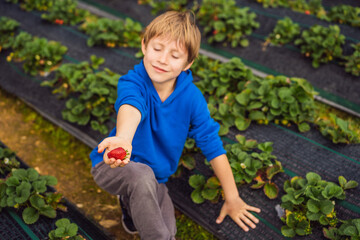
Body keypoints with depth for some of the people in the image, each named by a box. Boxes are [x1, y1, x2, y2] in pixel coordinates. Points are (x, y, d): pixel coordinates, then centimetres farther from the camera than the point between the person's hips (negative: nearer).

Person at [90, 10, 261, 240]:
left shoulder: (192, 97, -15)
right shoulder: (133, 82, -23)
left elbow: (213, 145, -8)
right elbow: (131, 106, -48)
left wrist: (232, 199, -4)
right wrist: (123, 138, -72)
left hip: (155, 179, 4)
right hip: (113, 165, -3)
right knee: (143, 175, -37)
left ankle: (132, 203, 14)